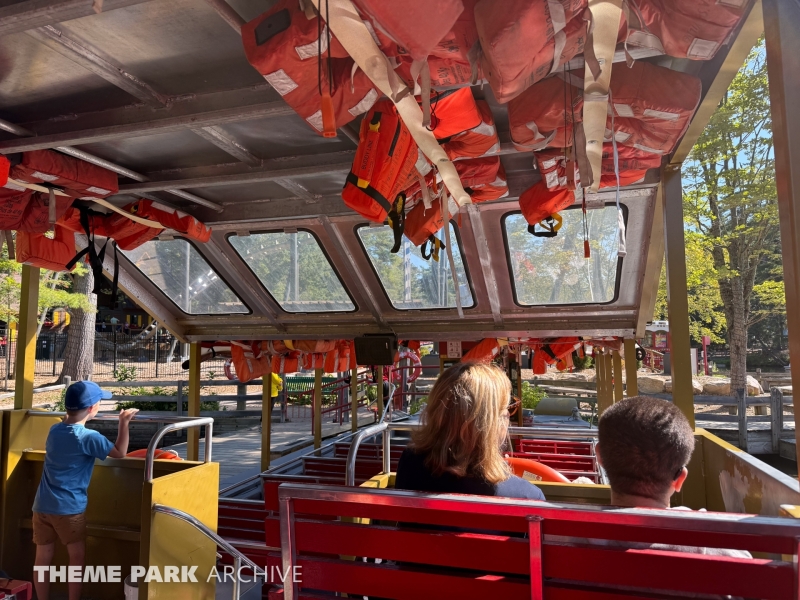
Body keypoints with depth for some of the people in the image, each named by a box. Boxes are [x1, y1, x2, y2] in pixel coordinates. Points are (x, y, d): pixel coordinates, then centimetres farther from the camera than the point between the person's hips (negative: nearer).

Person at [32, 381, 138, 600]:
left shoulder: (54, 430, 3)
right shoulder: (88, 437, -16)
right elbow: (120, 452, -5)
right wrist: (124, 422, -1)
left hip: (42, 506, 6)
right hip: (69, 508, -6)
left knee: (42, 559, 12)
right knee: (76, 557, 9)